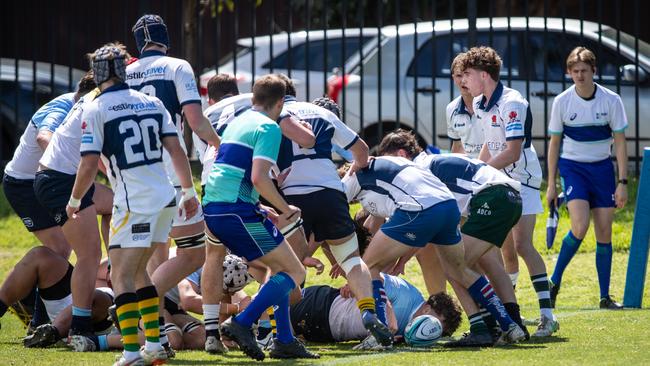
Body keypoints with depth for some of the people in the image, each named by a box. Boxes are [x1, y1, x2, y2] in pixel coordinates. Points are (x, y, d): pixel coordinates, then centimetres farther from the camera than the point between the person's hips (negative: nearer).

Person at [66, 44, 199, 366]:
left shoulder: (95, 110, -5)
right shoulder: (152, 103, 12)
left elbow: (89, 165, -9)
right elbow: (176, 150, 9)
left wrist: (74, 201, 6)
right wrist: (189, 192, 15)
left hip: (134, 203, -6)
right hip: (165, 198, 6)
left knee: (121, 276, -4)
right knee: (137, 270, 18)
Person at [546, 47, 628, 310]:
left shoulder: (611, 100, -6)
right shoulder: (562, 102, -6)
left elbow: (620, 143, -2)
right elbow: (554, 143, 3)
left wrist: (622, 183, -7)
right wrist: (551, 184, 2)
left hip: (602, 167, 2)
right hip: (572, 167, -2)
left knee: (604, 233, 0)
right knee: (580, 227, -21)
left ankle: (605, 297, 8)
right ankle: (554, 283, -5)